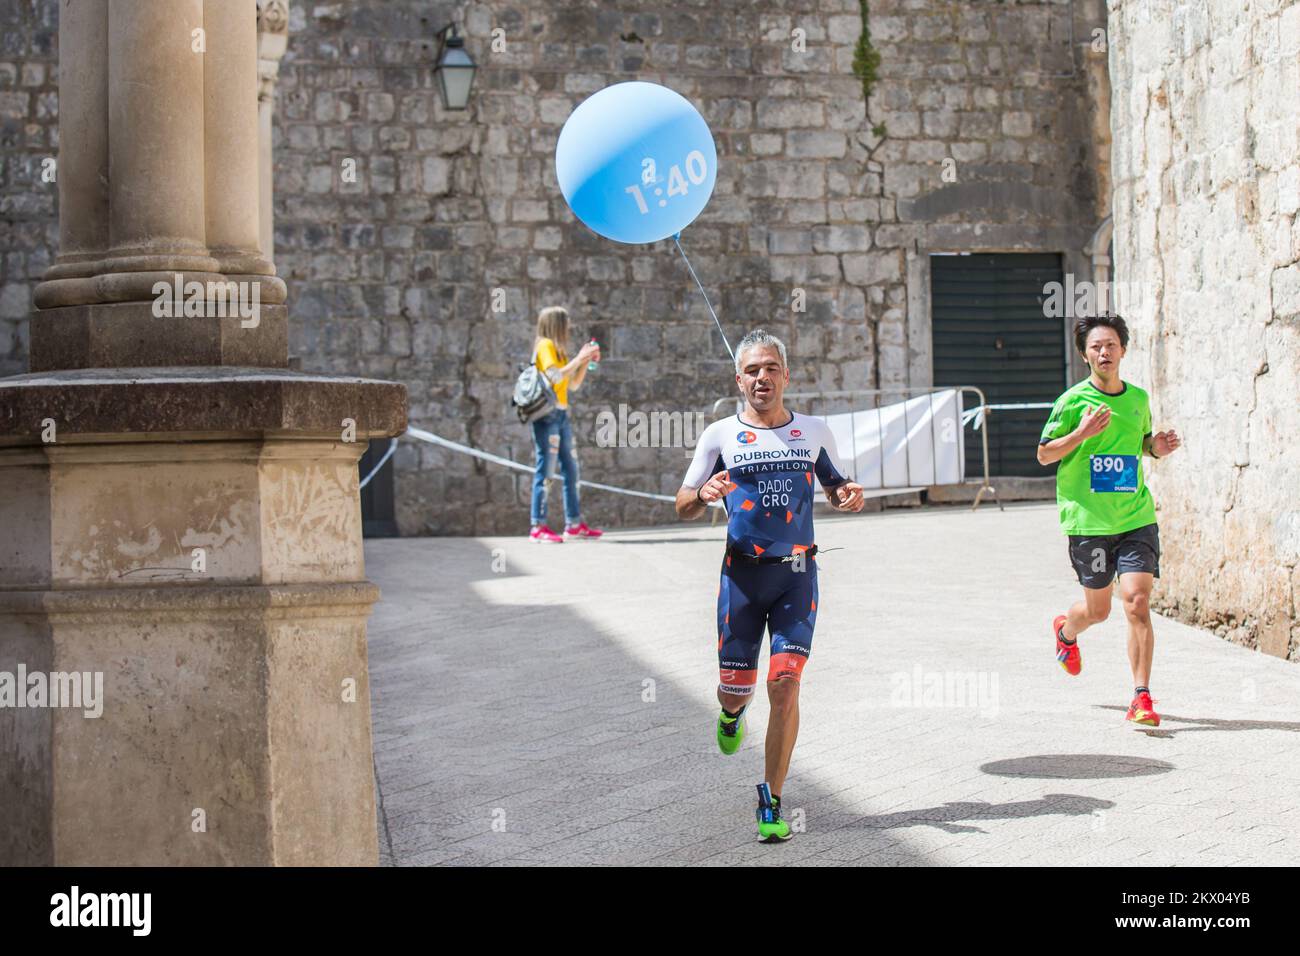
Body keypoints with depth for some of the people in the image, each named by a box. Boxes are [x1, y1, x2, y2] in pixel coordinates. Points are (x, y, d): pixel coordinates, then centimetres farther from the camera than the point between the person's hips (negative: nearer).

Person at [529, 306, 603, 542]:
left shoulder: (558, 349, 19)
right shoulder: (545, 346, -6)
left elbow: (573, 385, 20)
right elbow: (555, 377, -19)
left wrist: (586, 361, 11)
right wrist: (579, 358, -13)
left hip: (561, 414, 9)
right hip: (548, 414, -9)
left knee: (571, 470, 8)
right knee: (545, 470, -10)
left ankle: (574, 523, 12)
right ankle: (538, 527, -10)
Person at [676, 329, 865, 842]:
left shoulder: (814, 431, 8)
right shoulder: (720, 435, 3)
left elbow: (835, 485, 21)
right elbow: (683, 506, 6)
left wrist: (848, 494, -3)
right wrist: (705, 494, -17)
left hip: (797, 573, 0)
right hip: (742, 572, 0)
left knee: (785, 684, -11)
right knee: (736, 684, 4)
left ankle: (771, 800, 1)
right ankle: (732, 711, 46)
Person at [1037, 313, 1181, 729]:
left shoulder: (1138, 398, 8)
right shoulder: (1074, 400, -5)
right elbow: (1043, 454, -3)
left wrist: (1156, 447, 2)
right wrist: (1081, 433, -19)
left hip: (1136, 518, 2)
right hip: (1088, 519, -2)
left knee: (1137, 601, -12)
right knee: (1098, 609, 10)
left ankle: (1141, 698, -7)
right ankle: (1066, 630, 47)